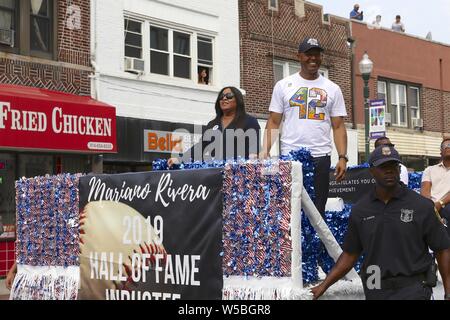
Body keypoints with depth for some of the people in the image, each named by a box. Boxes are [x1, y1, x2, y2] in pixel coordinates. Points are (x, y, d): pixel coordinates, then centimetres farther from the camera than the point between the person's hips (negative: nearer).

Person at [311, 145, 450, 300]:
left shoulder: (422, 206, -2)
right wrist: (324, 285, 6)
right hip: (374, 292, 3)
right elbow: (350, 254, 12)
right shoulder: (360, 210, 7)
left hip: (412, 289, -3)